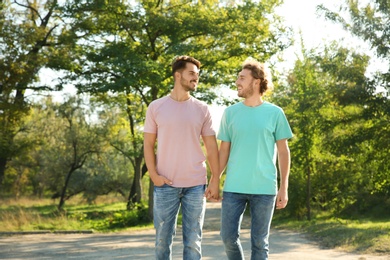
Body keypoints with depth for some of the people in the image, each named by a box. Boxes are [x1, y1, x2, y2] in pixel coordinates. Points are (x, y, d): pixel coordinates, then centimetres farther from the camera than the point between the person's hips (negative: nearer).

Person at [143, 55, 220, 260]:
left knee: (193, 241, 5)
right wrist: (154, 175, -8)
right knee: (162, 240, 5)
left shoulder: (202, 109, 6)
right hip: (165, 185, -1)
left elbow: (211, 147, 6)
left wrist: (215, 180, -1)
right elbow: (148, 145, 4)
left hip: (196, 185, 1)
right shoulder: (156, 107, 2)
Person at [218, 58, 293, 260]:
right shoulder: (230, 113, 5)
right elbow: (224, 151, 9)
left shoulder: (275, 113, 1)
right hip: (233, 188, 2)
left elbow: (283, 151, 4)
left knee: (259, 242, 4)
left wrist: (284, 187, -1)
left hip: (264, 189, -1)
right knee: (228, 237, 2)